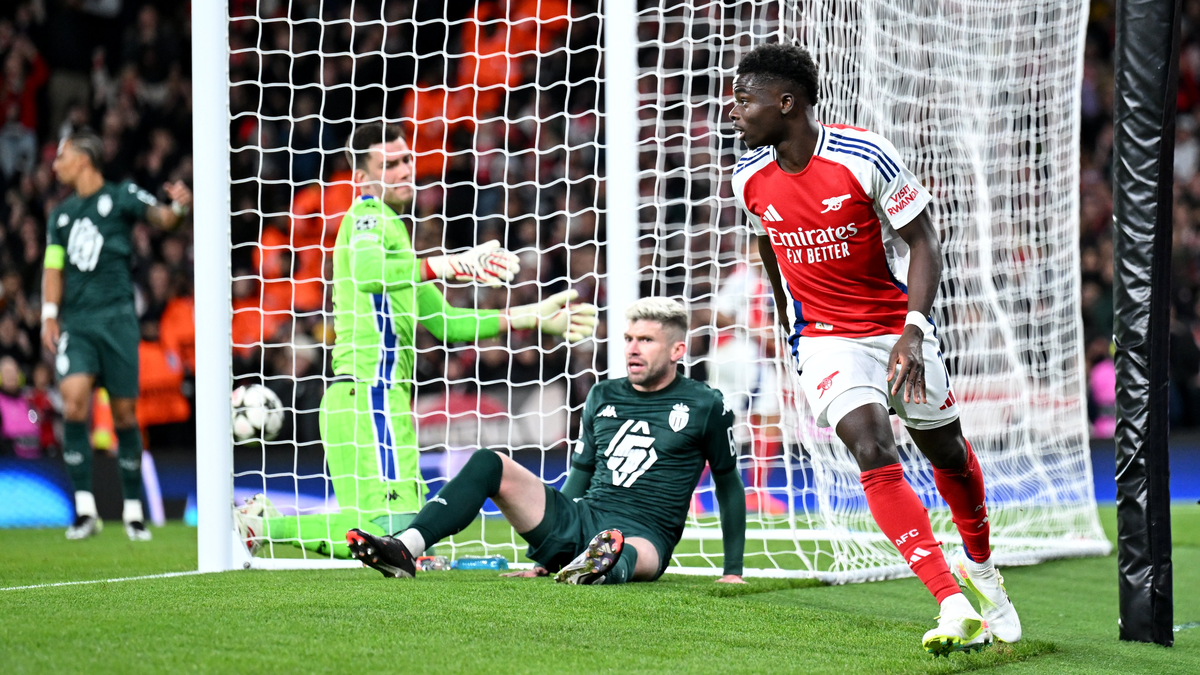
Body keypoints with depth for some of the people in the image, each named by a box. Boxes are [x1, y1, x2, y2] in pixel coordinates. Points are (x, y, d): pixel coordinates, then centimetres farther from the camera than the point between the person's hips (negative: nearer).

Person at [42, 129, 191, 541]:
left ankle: (133, 511, 14)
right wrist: (49, 314, 4)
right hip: (75, 322, 3)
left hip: (116, 318, -3)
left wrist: (178, 207, -31)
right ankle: (85, 511, -16)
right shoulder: (61, 215, 17)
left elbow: (160, 218, -9)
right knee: (73, 400, -18)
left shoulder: (120, 196, 3)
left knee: (124, 412, 0)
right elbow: (54, 269, 17)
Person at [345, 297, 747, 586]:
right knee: (489, 464, -14)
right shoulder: (603, 397, 17)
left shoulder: (705, 406, 3)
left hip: (645, 535, -5)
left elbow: (729, 483, 10)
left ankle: (605, 568, -80)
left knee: (636, 555, -44)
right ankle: (404, 551, -31)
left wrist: (733, 571, 9)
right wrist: (546, 560, 24)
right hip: (580, 519, 5)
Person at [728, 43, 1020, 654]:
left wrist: (913, 332, -25)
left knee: (947, 452, 12)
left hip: (896, 323, -1)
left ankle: (980, 568, 42)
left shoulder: (865, 157, -19)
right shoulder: (750, 178, -5)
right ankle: (955, 606, -26)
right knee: (875, 455, -20)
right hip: (824, 339, 1)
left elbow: (922, 242, -13)